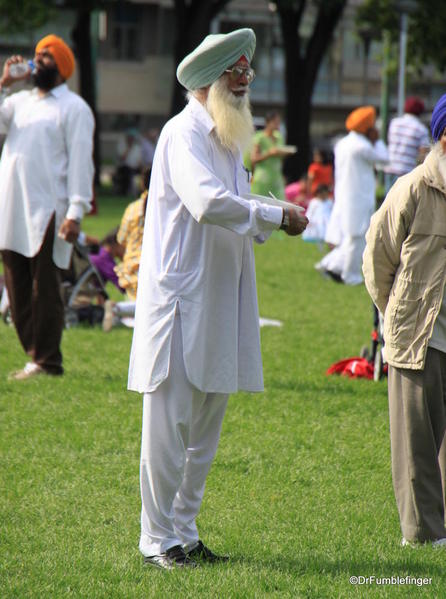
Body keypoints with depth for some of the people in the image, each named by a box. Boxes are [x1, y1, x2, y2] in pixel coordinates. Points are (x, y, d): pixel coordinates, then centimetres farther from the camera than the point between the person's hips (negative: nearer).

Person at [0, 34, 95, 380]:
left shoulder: (74, 108, 0)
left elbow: (80, 161, -7)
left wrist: (76, 212, -16)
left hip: (48, 213, -6)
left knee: (45, 289, -4)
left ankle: (46, 361, 0)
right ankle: (34, 352, 14)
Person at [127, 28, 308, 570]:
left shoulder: (228, 138, 18)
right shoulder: (184, 133, -11)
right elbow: (207, 201, -27)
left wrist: (269, 223, 5)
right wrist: (277, 216, -18)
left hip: (219, 302, 9)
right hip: (178, 299, -9)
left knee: (205, 429, 12)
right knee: (170, 427, -4)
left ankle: (185, 531, 21)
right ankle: (157, 539, 3)